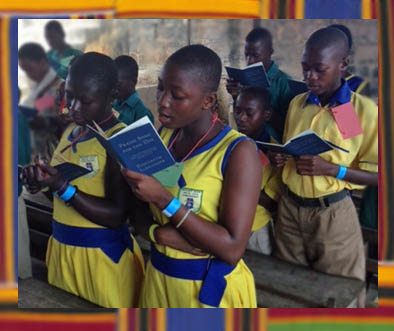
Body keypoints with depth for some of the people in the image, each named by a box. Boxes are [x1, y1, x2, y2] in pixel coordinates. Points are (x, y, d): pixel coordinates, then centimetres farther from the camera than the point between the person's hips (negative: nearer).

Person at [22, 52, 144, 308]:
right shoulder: (69, 131, 7)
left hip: (102, 253, -7)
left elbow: (116, 215, -21)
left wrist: (61, 186, -26)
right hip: (62, 247, 8)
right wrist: (42, 181, -3)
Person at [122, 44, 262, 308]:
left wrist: (164, 199, -27)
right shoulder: (164, 137, 1)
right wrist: (157, 233, -18)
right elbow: (141, 209, 3)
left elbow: (233, 249, -23)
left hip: (212, 287, -5)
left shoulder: (238, 151, -18)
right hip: (159, 276, 5)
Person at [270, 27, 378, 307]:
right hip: (289, 207, 5)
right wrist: (280, 159, -5)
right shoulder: (297, 104, 5)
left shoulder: (366, 111, -13)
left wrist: (331, 169, -23)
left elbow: (377, 175, -10)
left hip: (333, 213, -4)